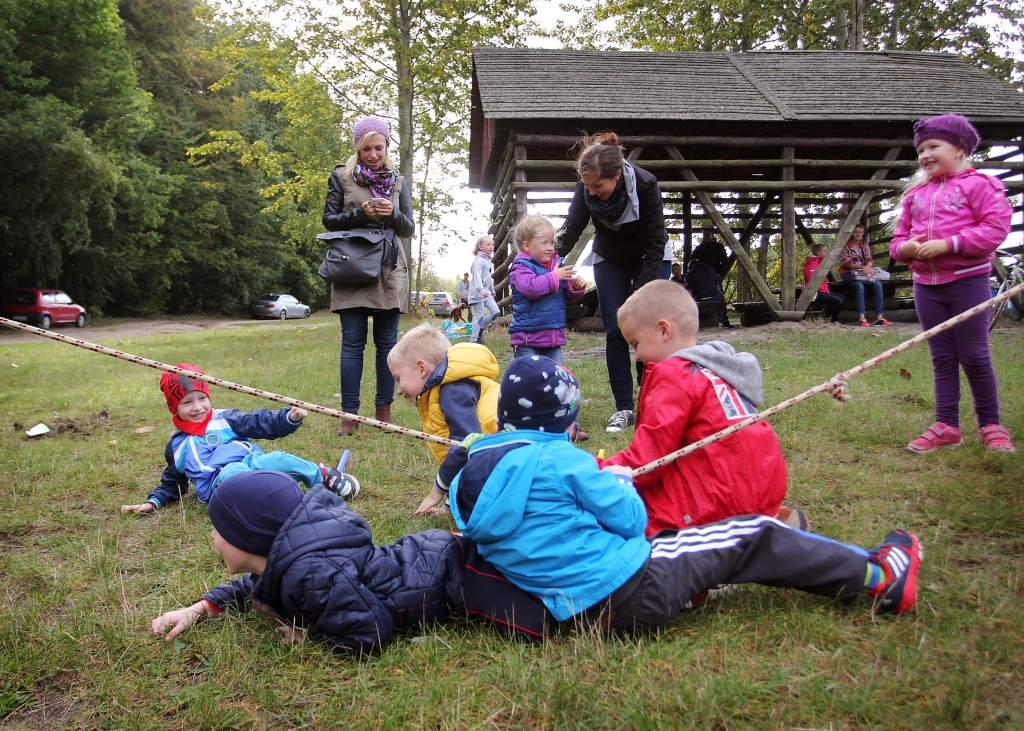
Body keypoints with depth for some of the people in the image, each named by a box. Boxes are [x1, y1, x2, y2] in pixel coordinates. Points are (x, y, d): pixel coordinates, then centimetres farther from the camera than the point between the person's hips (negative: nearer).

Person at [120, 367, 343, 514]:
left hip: (254, 464, 1)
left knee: (278, 459, -30)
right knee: (232, 472, -37)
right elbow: (172, 484, 35)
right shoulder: (176, 446, 25)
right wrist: (153, 502, 15)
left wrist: (290, 418, -14)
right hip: (219, 483, -1)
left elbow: (260, 422, 4)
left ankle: (324, 477, -12)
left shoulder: (225, 419, 18)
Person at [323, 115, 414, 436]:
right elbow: (329, 219, 3)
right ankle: (349, 413, 1)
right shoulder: (341, 177, 6)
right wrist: (361, 213, -13)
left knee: (387, 342, 4)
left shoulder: (398, 181, 13)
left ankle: (384, 410, 11)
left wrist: (393, 214, -10)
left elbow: (409, 228, 11)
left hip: (390, 271, 2)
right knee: (353, 343, -4)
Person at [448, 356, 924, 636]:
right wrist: (619, 480, 10)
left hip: (581, 611, 8)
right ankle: (878, 577, 24)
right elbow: (630, 521, -11)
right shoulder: (558, 458, -18)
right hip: (632, 591, -8)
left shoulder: (469, 480, 3)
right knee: (747, 538, 8)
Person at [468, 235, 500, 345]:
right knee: (480, 317, -7)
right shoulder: (479, 261, -15)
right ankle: (474, 340, 1)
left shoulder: (488, 260, 14)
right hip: (477, 293, -8)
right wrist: (481, 290, -43)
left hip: (486, 293, 8)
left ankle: (480, 329, 17)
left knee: (496, 312, 1)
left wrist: (492, 290, 30)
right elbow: (477, 277, -29)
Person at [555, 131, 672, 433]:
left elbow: (655, 244, -26)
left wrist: (642, 292, -27)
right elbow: (570, 230, -14)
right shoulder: (586, 189, -23)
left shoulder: (645, 184, -32)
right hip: (610, 258, 3)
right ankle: (624, 408, 1)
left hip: (650, 258, -3)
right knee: (615, 332, -4)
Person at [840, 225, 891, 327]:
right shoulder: (845, 245, -1)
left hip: (864, 272, 5)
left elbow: (869, 258, 2)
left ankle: (879, 317, -28)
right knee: (859, 286, -36)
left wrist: (868, 266, -22)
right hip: (848, 273, -5)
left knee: (878, 284, -25)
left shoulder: (865, 245, 15)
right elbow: (846, 263, -10)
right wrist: (863, 266, -20)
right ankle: (862, 318, -40)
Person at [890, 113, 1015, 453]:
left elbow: (996, 227, -15)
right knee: (942, 358, 8)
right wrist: (904, 247, -8)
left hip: (968, 282, -5)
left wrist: (948, 244, -22)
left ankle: (991, 425, 14)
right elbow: (899, 238, 16)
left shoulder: (979, 184, -5)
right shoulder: (915, 194, 13)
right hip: (926, 285, 5)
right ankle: (946, 425, 13)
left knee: (974, 357, -1)